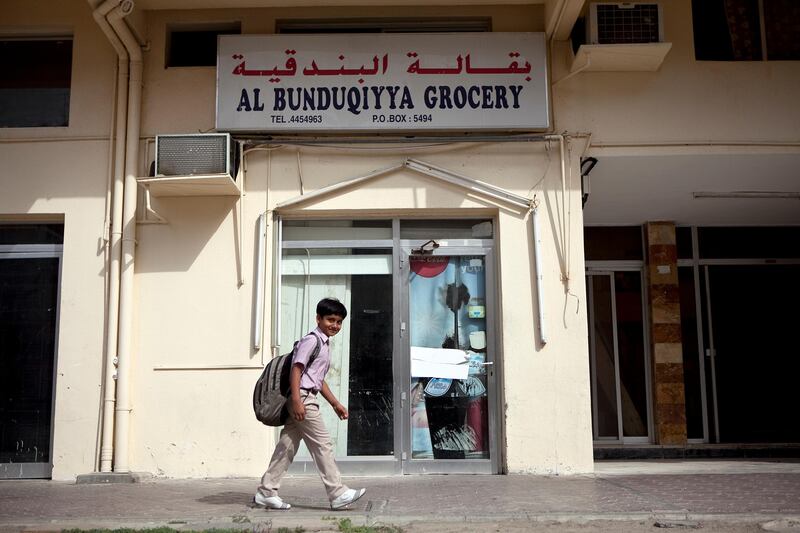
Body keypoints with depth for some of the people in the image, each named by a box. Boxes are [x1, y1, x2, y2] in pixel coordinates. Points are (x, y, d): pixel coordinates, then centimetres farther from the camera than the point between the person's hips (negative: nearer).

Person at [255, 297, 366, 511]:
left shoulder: (324, 344, 22)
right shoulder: (312, 340, -9)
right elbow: (296, 369, -18)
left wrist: (335, 404, 26)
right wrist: (297, 400, -25)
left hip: (306, 400, 10)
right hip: (302, 397, -10)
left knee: (287, 445, 9)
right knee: (322, 444, -7)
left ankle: (266, 492, 13)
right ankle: (338, 493, -3)